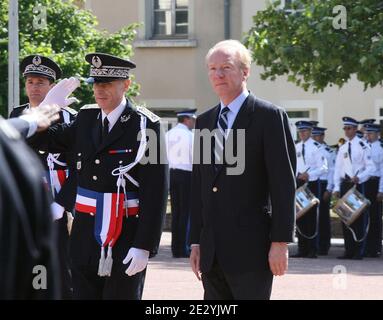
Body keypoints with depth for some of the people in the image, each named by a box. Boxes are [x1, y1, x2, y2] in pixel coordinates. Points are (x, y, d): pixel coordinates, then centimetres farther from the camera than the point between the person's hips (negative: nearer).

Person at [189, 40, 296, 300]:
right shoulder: (205, 121, 16)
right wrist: (196, 242, 13)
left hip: (250, 249, -6)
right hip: (212, 252, 6)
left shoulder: (269, 116, -4)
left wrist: (280, 242, -12)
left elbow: (284, 183, -8)